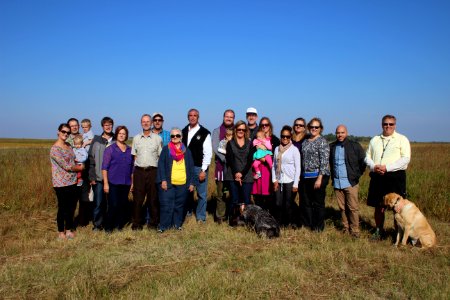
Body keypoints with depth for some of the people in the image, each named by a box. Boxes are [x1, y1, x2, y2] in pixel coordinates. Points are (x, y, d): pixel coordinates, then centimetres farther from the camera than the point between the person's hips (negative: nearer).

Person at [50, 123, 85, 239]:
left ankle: (69, 229, 27)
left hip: (73, 182, 7)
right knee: (62, 208, 4)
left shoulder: (69, 146, 10)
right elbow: (66, 166, -16)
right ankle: (61, 231, 21)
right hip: (61, 184, -7)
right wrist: (80, 167, -3)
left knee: (71, 207, 12)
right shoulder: (55, 149, -13)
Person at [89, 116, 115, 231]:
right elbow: (91, 159, 0)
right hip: (99, 178, -1)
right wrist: (92, 177, -5)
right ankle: (97, 224, 15)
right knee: (99, 202, 1)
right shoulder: (96, 140, 2)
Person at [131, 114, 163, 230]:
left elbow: (161, 156, 6)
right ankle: (136, 223, 13)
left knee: (153, 198, 3)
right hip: (139, 171, 2)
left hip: (153, 171, -1)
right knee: (137, 198, 3)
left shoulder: (158, 138, 6)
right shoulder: (136, 138, 12)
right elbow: (134, 156, 13)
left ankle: (153, 223, 15)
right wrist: (133, 172, 4)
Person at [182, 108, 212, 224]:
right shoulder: (183, 132, 10)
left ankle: (201, 218, 14)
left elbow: (208, 153, -8)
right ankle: (187, 213, 28)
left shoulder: (205, 133, -5)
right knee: (187, 192, 11)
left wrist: (203, 170, -12)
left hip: (199, 168, -4)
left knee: (202, 194, 1)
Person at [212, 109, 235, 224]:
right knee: (221, 193, 1)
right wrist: (226, 159, -16)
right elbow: (215, 148, -4)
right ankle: (220, 217, 9)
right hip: (222, 165, -1)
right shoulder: (217, 131, 8)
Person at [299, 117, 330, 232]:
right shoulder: (305, 142, 12)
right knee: (305, 202, 11)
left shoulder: (322, 142, -7)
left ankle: (318, 228, 16)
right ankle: (306, 224, 25)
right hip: (305, 177, 6)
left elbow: (324, 161, -13)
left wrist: (319, 178, -19)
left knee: (318, 203, 4)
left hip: (318, 176, -6)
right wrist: (301, 175, 11)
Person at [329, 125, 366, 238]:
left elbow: (363, 161, 1)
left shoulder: (355, 146, -4)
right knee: (342, 208, 9)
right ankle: (346, 228, 19)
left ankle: (355, 230, 7)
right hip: (337, 183, 4)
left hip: (350, 182, -4)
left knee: (353, 208, -2)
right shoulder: (331, 147, 8)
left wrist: (357, 175, -2)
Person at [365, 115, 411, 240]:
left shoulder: (402, 139, 2)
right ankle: (379, 230, 23)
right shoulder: (375, 140, 15)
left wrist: (387, 167, -16)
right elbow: (367, 156, 14)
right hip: (377, 177, 4)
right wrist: (373, 166, -7)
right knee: (378, 206, 10)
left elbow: (406, 159, -8)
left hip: (395, 176, -4)